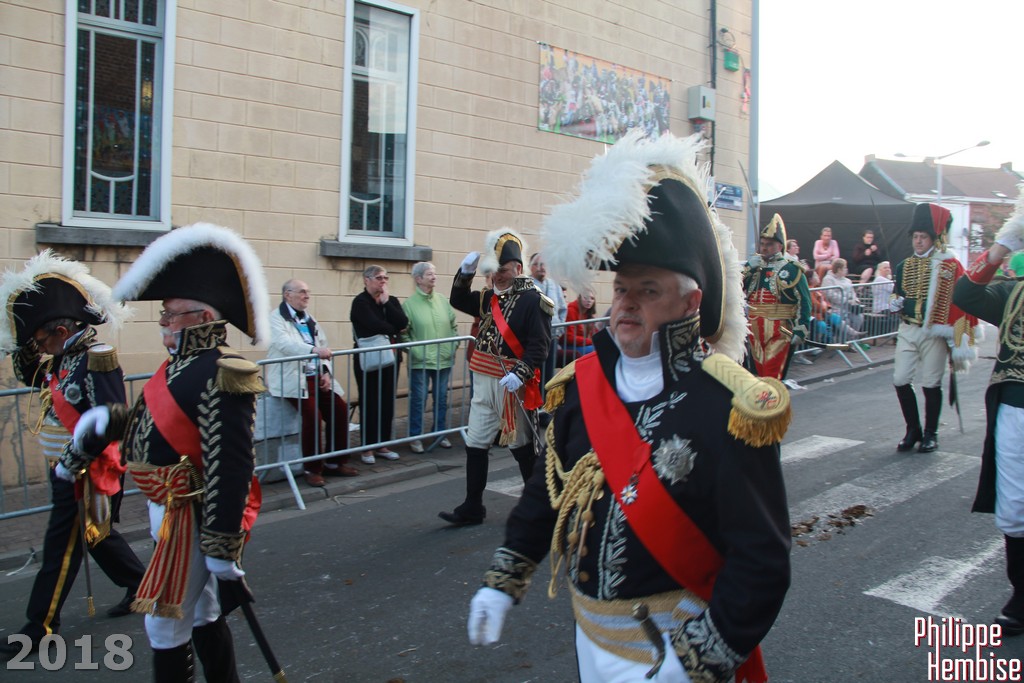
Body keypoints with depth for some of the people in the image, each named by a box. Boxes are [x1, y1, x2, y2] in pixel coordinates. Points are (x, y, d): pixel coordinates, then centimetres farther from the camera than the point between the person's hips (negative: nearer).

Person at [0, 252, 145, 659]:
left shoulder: (96, 359, -22)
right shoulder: (63, 360, 7)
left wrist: (71, 464, -23)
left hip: (86, 473, -9)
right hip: (66, 469, 9)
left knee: (61, 548, 0)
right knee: (97, 536, 20)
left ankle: (40, 627, 11)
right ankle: (141, 586, 34)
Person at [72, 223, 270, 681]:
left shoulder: (221, 377, -25)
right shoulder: (181, 365, 6)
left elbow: (230, 471, -27)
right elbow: (151, 420, 22)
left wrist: (224, 555, -25)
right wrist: (106, 419, 3)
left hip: (192, 518, -10)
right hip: (171, 510, 10)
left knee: (165, 623, 3)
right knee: (200, 613, 21)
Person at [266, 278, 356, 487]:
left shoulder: (309, 318, 20)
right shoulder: (275, 318, -4)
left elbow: (323, 345, 16)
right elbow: (284, 343, -24)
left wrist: (326, 371, -1)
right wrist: (314, 350, -39)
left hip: (316, 377, 7)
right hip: (292, 379, -7)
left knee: (340, 410, -6)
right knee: (313, 415, -25)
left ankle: (334, 462, 10)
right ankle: (312, 468, -10)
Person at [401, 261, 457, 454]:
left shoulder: (443, 301, 5)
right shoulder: (410, 304, -8)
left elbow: (453, 326, 12)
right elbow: (403, 333, -8)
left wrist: (453, 347, 4)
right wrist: (414, 351, -14)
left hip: (444, 360, 4)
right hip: (420, 362, -4)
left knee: (441, 399, 13)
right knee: (418, 400, 2)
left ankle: (440, 434, 26)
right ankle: (415, 437, 13)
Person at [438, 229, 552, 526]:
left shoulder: (532, 300, -12)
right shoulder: (489, 297, 11)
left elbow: (540, 345, -19)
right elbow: (459, 301, 19)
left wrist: (520, 374, -31)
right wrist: (465, 272, 3)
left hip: (512, 384, -7)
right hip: (484, 380, 7)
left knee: (521, 446, 6)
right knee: (475, 444, 8)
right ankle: (472, 507, 16)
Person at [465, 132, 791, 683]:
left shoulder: (728, 409, -19)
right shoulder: (582, 385, -2)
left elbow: (760, 559, -19)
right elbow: (548, 489, 10)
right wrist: (502, 582, 11)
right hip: (589, 636, 6)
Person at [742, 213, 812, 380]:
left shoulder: (792, 268, -4)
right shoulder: (753, 264, 13)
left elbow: (803, 301, -7)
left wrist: (801, 329, -12)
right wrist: (748, 270, -9)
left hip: (780, 331, -5)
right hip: (754, 329, 5)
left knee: (772, 376, -7)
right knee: (759, 370, 14)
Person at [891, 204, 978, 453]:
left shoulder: (950, 266, -7)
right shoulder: (904, 266, 8)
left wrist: (959, 340, -14)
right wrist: (895, 303, -2)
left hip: (935, 333, -4)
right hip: (907, 331, 4)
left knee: (931, 384, 2)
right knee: (900, 380, 0)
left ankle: (930, 434, 18)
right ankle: (913, 430, 17)